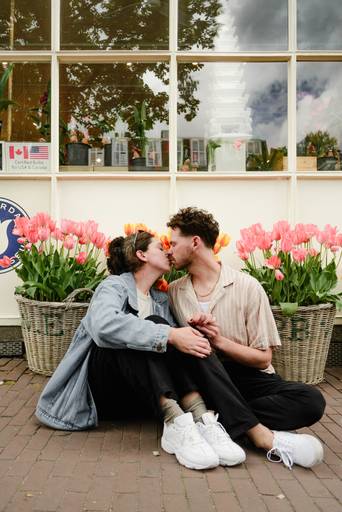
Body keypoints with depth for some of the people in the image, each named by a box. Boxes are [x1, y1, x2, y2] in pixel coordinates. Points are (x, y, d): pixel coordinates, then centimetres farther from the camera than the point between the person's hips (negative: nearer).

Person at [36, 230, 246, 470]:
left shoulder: (161, 299, 15)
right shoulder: (115, 285, -6)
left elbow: (175, 342, -1)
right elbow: (104, 323, -31)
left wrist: (194, 333, -24)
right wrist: (170, 335, -36)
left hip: (140, 394, 6)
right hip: (101, 383, -5)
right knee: (153, 326, -26)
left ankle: (201, 418, -34)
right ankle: (176, 423, -42)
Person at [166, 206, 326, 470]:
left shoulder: (247, 286, -3)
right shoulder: (173, 291, 8)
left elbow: (262, 358, -1)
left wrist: (219, 340, -16)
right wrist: (189, 333, -14)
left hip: (245, 377, -1)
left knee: (311, 399, -26)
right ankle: (262, 435, -30)